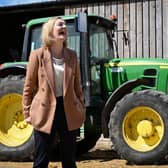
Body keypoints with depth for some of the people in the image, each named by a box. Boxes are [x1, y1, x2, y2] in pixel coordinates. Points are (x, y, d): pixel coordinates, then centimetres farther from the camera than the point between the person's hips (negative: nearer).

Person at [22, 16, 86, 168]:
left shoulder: (72, 55, 6)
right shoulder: (37, 54, -6)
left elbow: (77, 85, 11)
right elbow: (29, 87, -2)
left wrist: (81, 109, 9)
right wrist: (28, 113, -3)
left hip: (68, 110, 4)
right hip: (45, 111, -3)